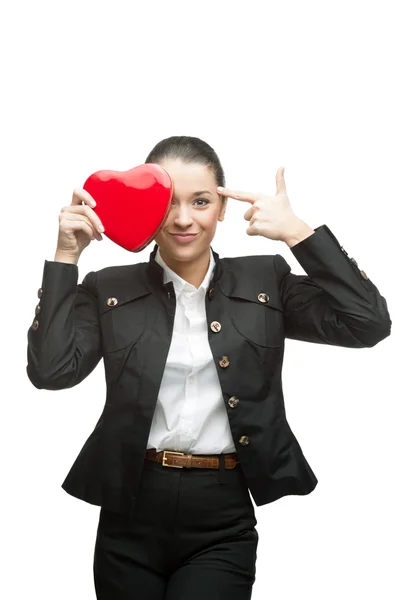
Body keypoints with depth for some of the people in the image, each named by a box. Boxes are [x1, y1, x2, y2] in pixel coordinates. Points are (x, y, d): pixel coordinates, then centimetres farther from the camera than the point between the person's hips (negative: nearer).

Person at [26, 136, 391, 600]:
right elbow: (50, 370, -10)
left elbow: (368, 325, -7)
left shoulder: (264, 281, 3)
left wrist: (297, 232, -12)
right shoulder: (109, 290, 3)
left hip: (222, 524, -1)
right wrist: (66, 255, -9)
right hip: (130, 518, 1)